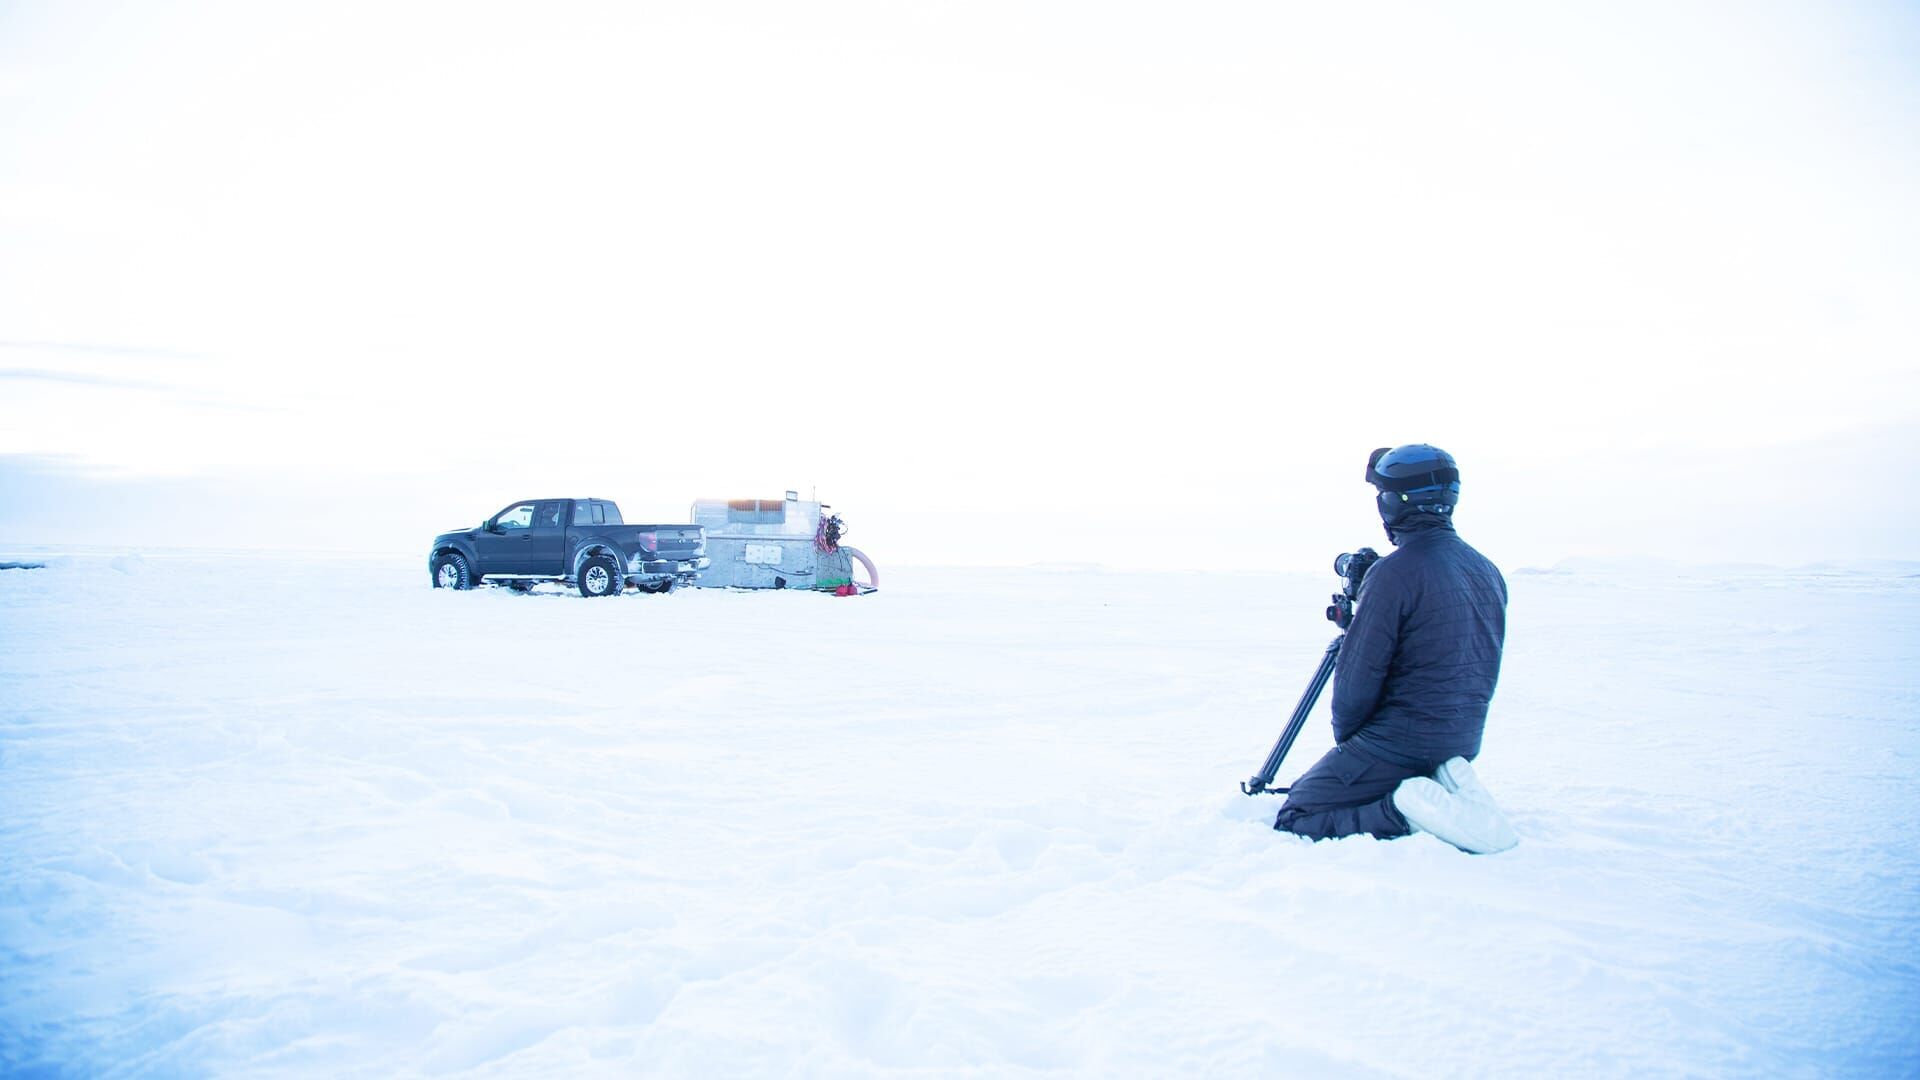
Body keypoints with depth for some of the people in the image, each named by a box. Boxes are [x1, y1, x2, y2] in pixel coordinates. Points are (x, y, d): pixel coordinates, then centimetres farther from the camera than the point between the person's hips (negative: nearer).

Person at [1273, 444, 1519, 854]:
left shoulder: (1394, 573, -18)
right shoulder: (1489, 572, 8)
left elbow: (1356, 678, -16)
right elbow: (1478, 673, 17)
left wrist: (1344, 737, 1)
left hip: (1399, 743, -8)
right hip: (1463, 742, 8)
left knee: (1295, 820, -1)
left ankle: (1406, 812, -17)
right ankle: (1445, 791, 3)